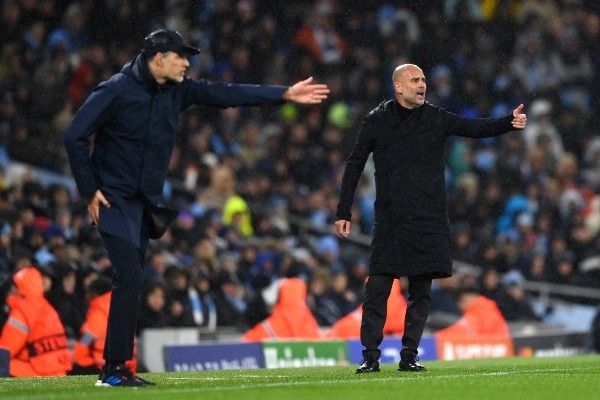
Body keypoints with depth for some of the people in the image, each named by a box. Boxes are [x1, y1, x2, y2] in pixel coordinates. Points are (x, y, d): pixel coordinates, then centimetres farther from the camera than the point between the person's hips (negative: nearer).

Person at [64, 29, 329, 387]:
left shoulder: (178, 91, 4)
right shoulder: (116, 91, -16)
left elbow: (226, 95, 5)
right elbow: (75, 136, -13)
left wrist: (284, 94, 0)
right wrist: (90, 190, -14)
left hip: (146, 203, 8)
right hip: (114, 199, -7)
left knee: (130, 282, 8)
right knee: (130, 276, -16)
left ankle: (114, 369, 13)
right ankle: (116, 368, -13)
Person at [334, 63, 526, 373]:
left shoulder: (435, 119, 6)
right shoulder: (376, 121, 3)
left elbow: (476, 127, -4)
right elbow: (354, 166, 7)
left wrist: (509, 123, -22)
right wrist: (343, 213, 3)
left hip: (428, 220, 2)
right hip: (389, 221, -2)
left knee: (420, 292, 3)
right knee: (377, 289, -8)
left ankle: (409, 356, 10)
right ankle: (370, 356, -3)